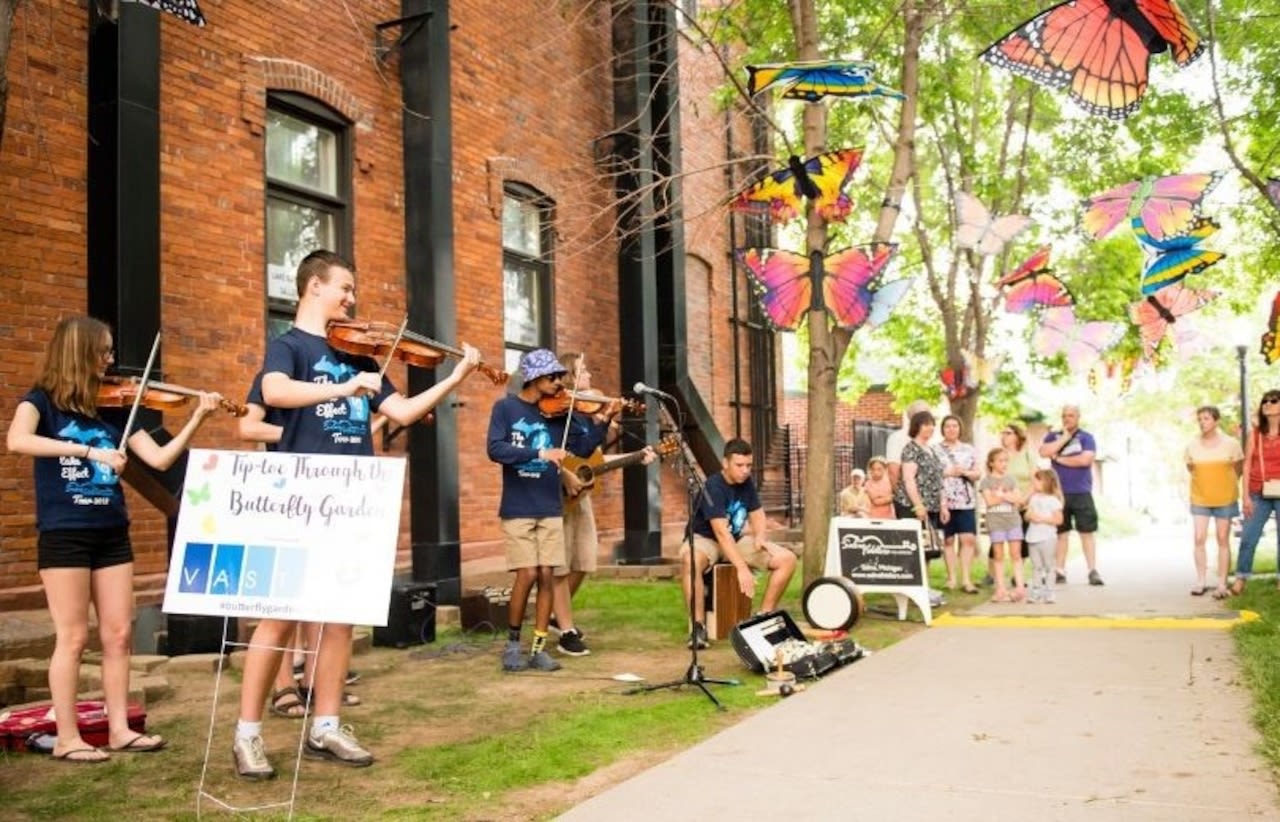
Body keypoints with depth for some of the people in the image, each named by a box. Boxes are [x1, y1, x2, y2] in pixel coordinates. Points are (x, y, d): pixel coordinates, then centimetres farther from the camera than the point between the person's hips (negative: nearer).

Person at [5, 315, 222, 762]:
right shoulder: (41, 400, -3)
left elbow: (159, 459, 3)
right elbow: (16, 441, -25)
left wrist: (196, 419, -7)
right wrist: (89, 450, -31)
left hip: (112, 533, 5)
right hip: (64, 534, -5)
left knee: (118, 633, 6)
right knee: (73, 637, -1)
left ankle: (119, 728, 16)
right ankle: (67, 738, 10)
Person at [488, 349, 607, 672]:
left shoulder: (558, 412, 5)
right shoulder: (505, 408, -4)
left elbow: (584, 447, 1)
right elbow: (495, 449, -17)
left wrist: (603, 421, -14)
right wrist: (539, 453, -27)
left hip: (550, 509, 3)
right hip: (517, 509, -3)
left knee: (547, 575, 1)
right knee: (527, 575, -8)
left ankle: (538, 649, 11)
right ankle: (512, 643, 12)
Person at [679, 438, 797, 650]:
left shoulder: (747, 482, -3)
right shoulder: (713, 486, -25)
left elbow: (757, 514, 5)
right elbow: (721, 532, -33)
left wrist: (760, 537, -19)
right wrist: (742, 568, -41)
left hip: (737, 540, 7)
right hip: (706, 539, -7)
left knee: (787, 559, -10)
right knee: (689, 559, -43)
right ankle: (699, 625, -33)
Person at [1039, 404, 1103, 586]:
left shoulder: (1086, 437, 2)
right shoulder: (1053, 436, 10)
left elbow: (1085, 459, -14)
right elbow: (1044, 452, -9)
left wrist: (1059, 458, -6)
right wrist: (1065, 437, -8)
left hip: (1081, 493, -2)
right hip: (1059, 492, 2)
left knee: (1087, 532, -3)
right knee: (1061, 532, 7)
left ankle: (1093, 571, -1)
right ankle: (1060, 571, 12)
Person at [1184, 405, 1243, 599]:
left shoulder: (1231, 444, -6)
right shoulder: (1192, 446, -2)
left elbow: (1238, 468, 7)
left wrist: (1225, 485, 11)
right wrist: (1205, 482, 11)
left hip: (1224, 499, -1)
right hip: (1200, 499, 1)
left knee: (1223, 541, 3)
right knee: (1198, 539, -6)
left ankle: (1222, 585, 6)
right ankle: (1201, 582, 2)